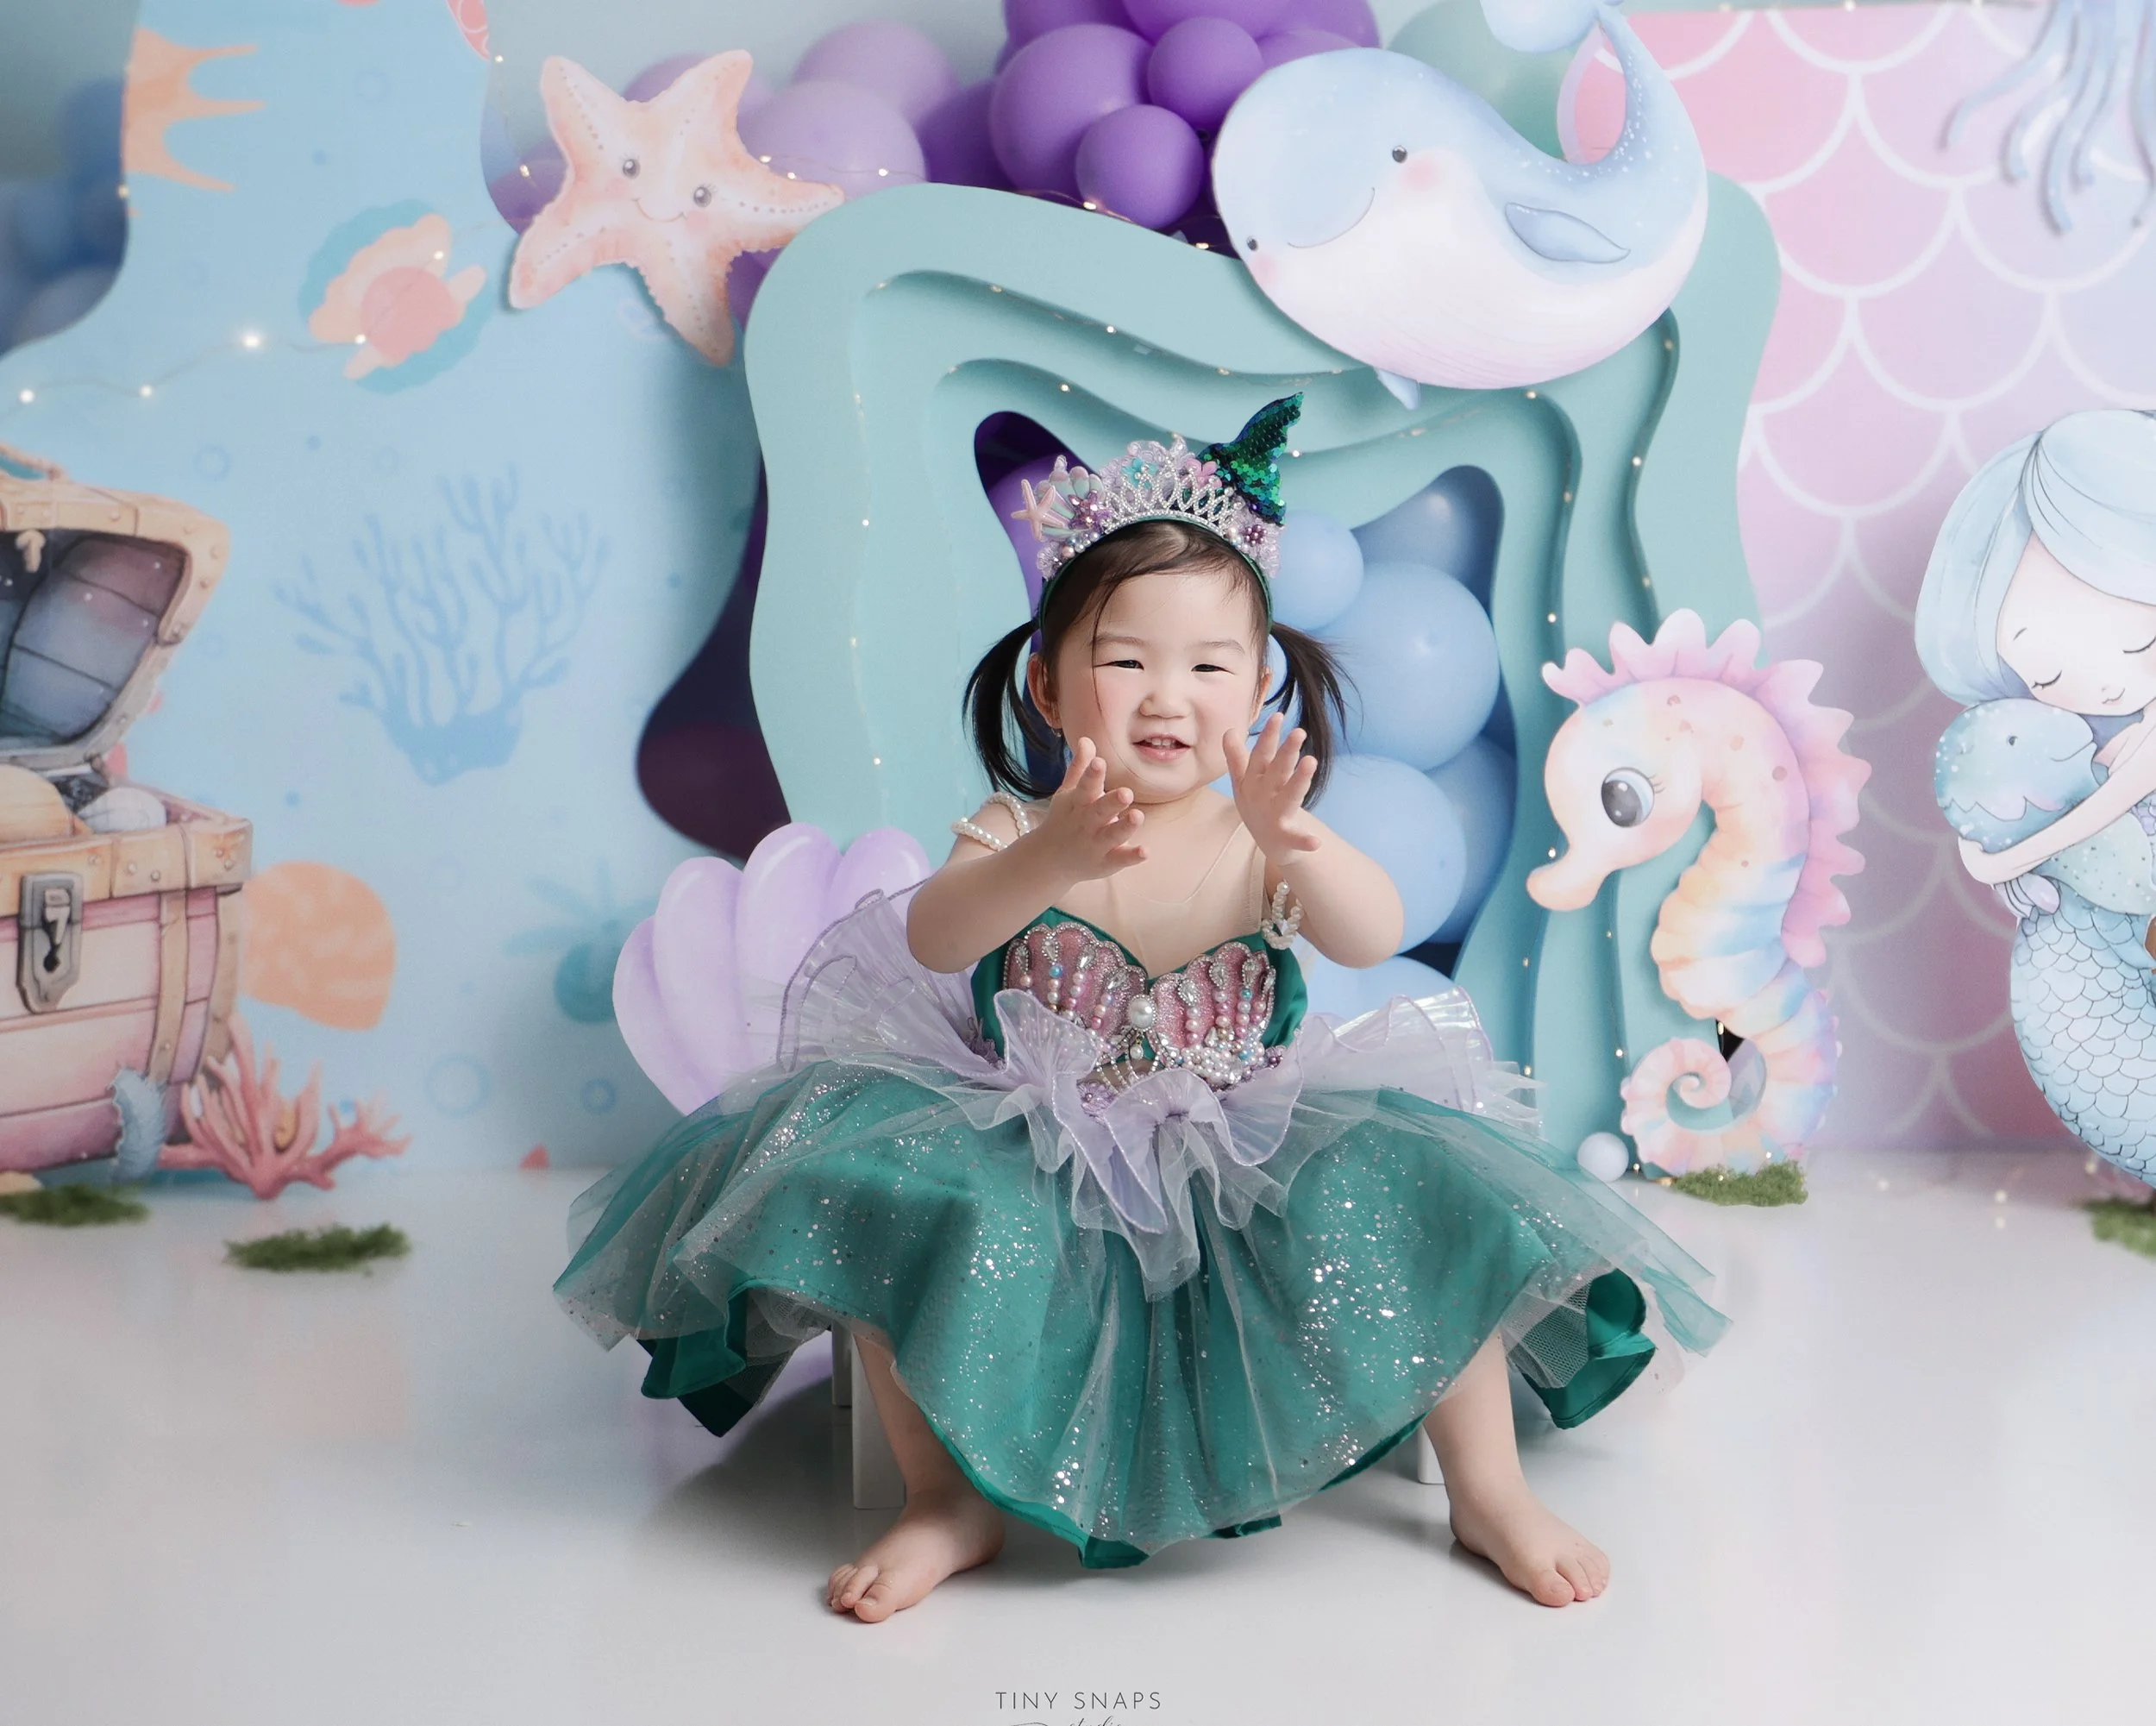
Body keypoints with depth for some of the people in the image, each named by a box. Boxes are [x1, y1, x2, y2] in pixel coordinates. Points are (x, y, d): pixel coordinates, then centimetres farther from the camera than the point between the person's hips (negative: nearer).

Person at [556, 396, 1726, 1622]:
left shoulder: (1263, 843, -4)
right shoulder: (1017, 835, -6)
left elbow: (1373, 938, -23)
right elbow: (933, 939, -26)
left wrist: (1293, 839, -44)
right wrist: (1047, 861, -47)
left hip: (1244, 1163, 1)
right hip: (1033, 1161, 0)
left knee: (1411, 1186, -22)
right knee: (893, 1190, -26)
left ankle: (1492, 1494, -2)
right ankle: (951, 1500, -5)